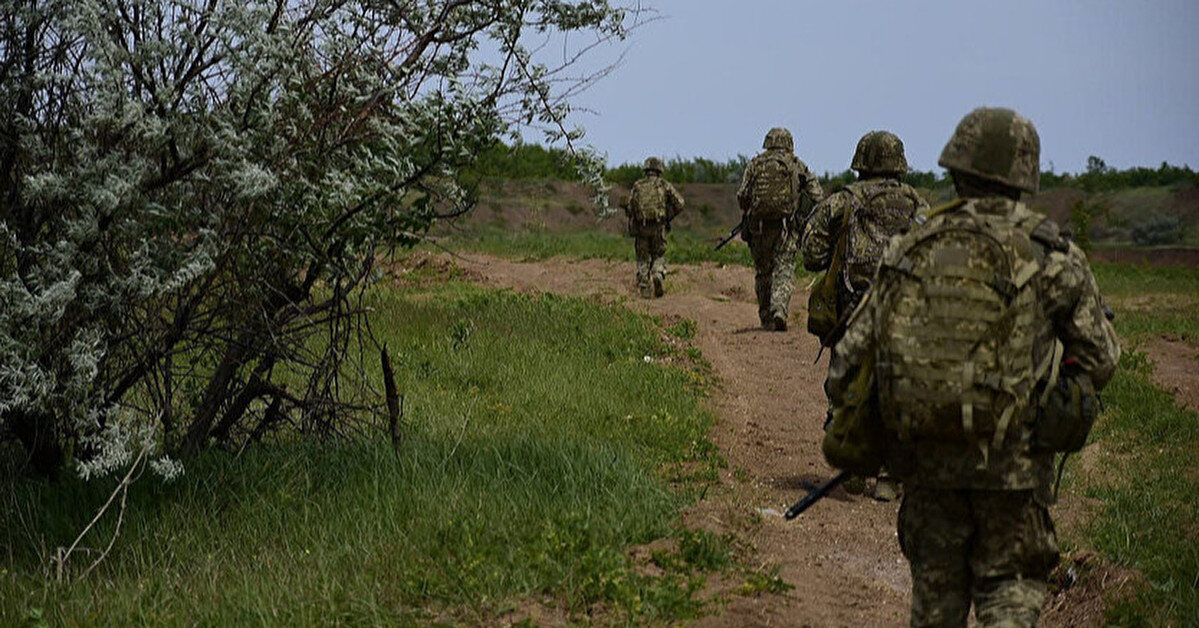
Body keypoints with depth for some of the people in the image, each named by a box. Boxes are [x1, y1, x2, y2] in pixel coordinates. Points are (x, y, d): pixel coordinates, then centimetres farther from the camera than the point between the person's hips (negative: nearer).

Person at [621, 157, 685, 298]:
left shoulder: (637, 186, 6)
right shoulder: (664, 185, 5)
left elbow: (629, 207, 2)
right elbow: (679, 203, -1)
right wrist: (669, 216, 14)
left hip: (640, 227, 1)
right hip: (658, 227, -1)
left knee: (643, 259, 9)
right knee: (659, 256, 12)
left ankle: (644, 288, 3)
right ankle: (658, 276, -15)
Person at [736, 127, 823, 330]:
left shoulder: (755, 164, 6)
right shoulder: (797, 165, 5)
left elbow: (742, 195, 0)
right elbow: (817, 196, 2)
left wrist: (748, 214, 17)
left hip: (758, 227, 2)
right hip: (786, 226, -2)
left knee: (763, 273, 13)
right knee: (784, 270, -3)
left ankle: (766, 319, 17)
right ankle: (779, 309, -25)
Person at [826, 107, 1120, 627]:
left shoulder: (909, 250, 1)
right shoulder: (1052, 257, -6)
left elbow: (852, 355, 1)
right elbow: (1100, 360, 2)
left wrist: (857, 435, 15)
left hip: (925, 453, 2)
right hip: (1012, 458, -2)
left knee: (936, 584, 17)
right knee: (1010, 585, 9)